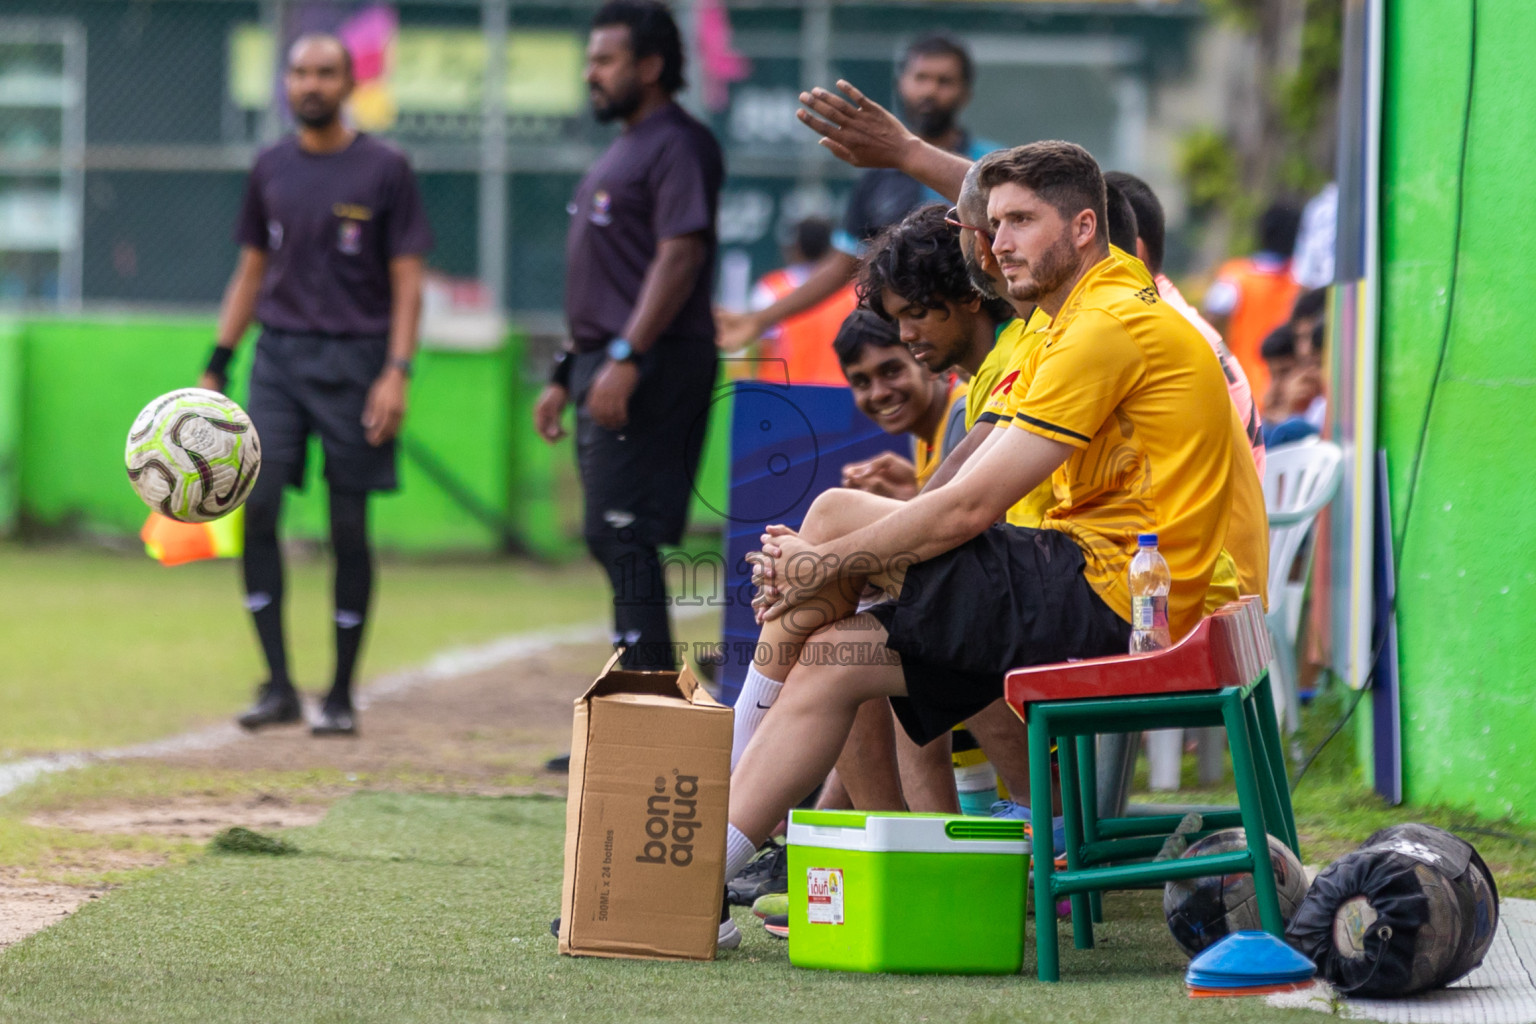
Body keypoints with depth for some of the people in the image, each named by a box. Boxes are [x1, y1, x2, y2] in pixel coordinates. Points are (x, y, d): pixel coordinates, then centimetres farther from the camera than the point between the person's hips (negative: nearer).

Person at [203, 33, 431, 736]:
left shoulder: (384, 170, -1)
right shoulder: (270, 169, 11)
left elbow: (407, 281, -2)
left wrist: (397, 371, -13)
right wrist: (216, 367, 11)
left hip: (353, 360, -3)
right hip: (278, 359, 3)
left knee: (348, 528, 0)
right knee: (256, 507, -11)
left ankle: (340, 696, 9)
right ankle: (278, 686, -7)